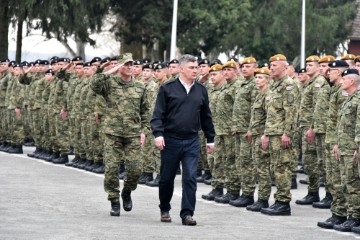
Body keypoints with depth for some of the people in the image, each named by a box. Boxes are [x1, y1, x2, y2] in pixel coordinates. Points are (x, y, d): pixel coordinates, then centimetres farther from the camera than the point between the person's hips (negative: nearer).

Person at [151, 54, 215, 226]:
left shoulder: (201, 90, 8)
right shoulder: (167, 89, -2)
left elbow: (206, 117, 15)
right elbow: (158, 114, -5)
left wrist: (210, 139, 15)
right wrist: (158, 134, -17)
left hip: (192, 142, 2)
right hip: (170, 140, -2)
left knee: (190, 178, -6)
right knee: (167, 178, 9)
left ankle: (187, 213, -3)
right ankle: (164, 210, 26)